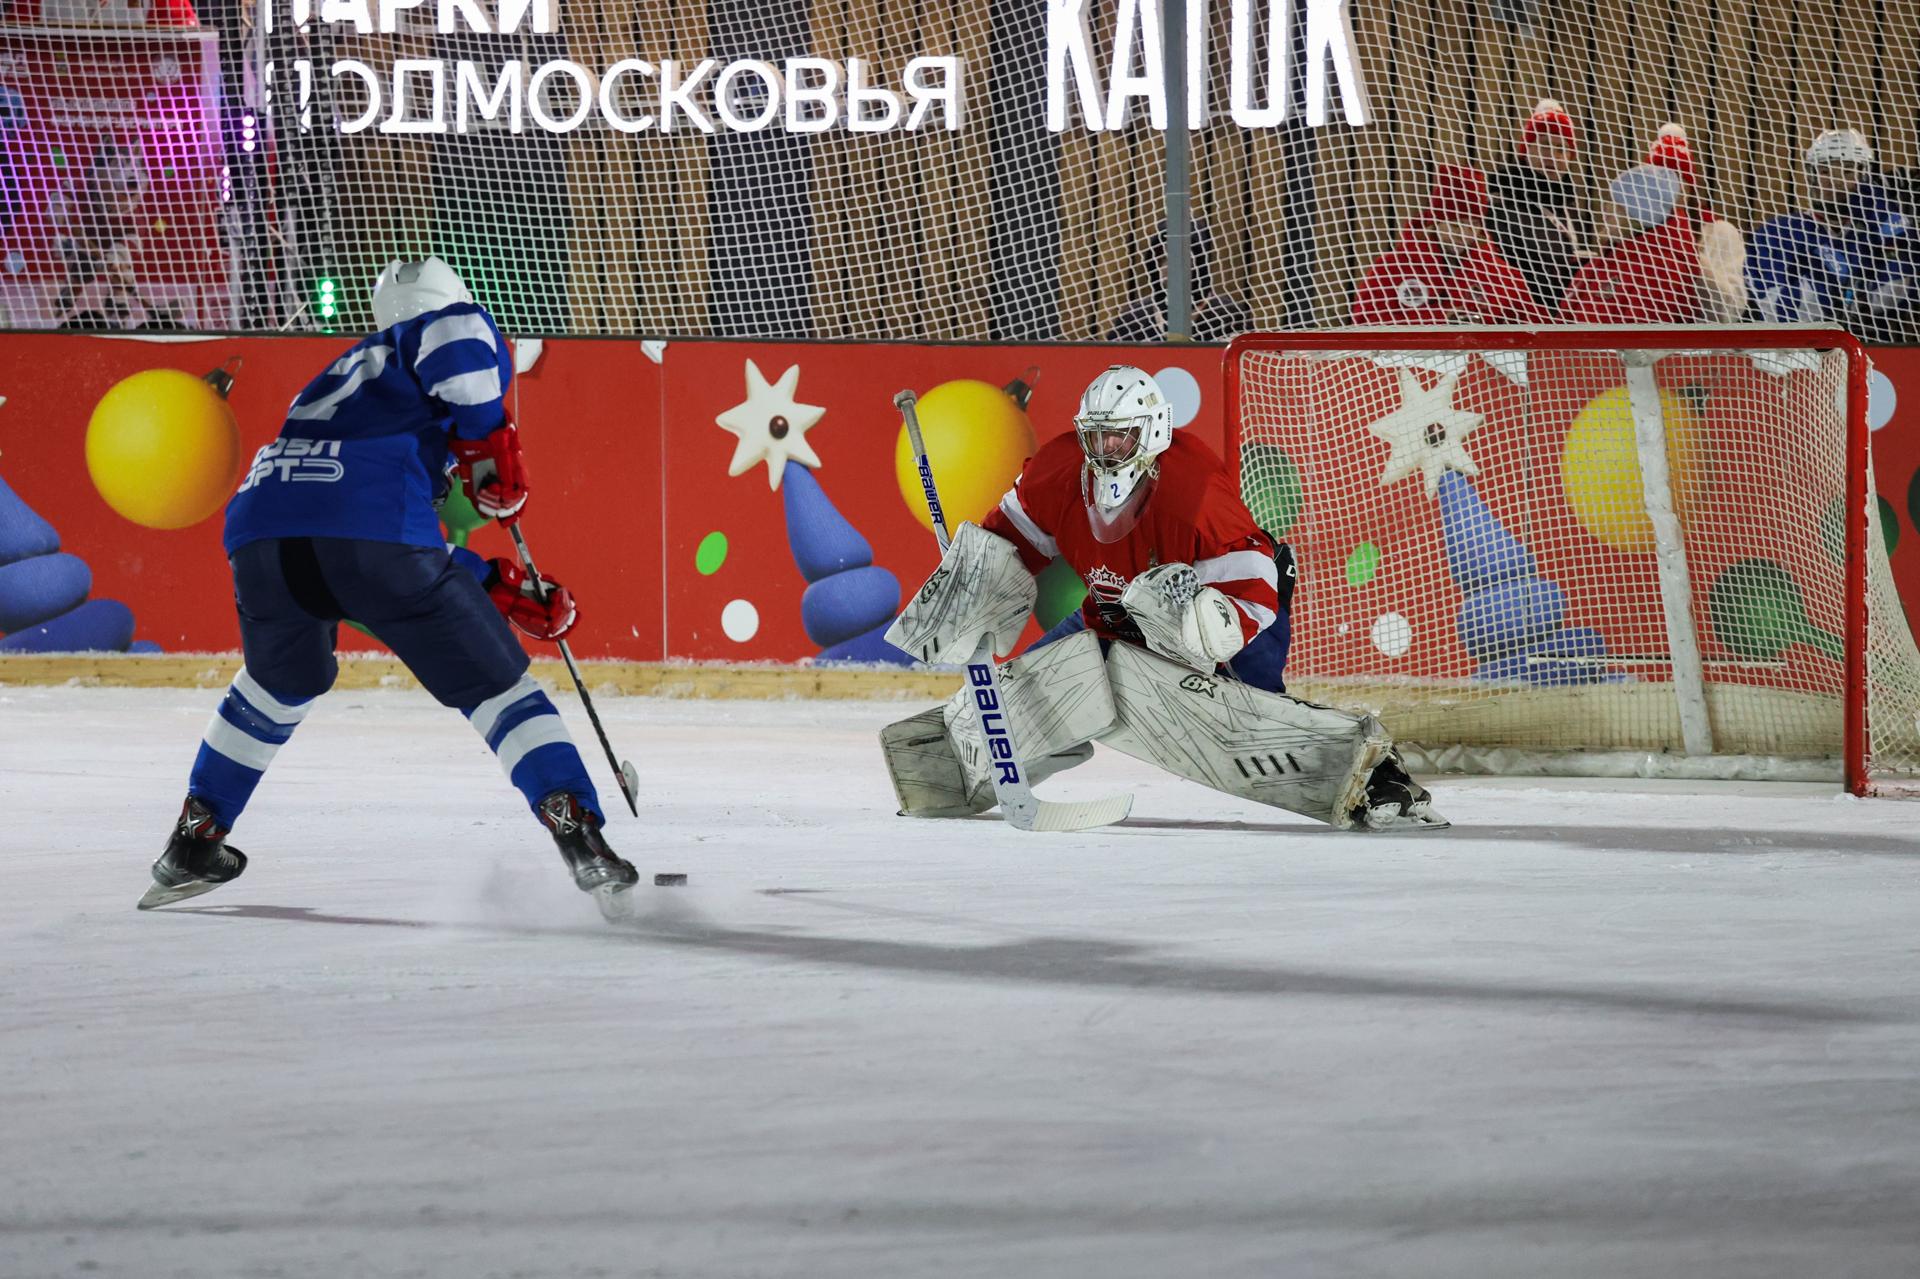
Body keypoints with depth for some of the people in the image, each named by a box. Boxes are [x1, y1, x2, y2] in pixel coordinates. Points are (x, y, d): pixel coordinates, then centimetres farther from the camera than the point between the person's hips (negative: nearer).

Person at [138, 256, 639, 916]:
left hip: (262, 523, 6)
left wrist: (505, 589, 38)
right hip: (369, 533, -6)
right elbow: (460, 334, -8)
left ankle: (195, 840, 35)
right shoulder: (428, 339, 21)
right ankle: (580, 840, -5)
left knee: (280, 683, 34)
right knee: (495, 684, 7)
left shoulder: (347, 372, 40)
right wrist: (491, 443, 4)